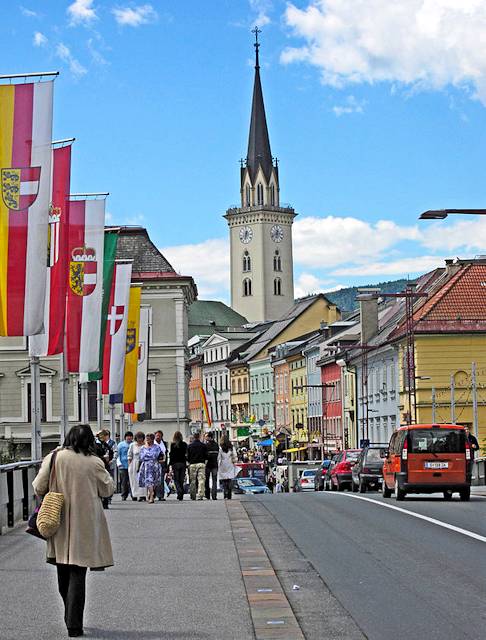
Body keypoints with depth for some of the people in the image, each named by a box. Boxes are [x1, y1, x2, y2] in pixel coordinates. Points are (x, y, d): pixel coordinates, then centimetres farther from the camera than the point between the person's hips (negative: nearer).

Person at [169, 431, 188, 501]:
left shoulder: (173, 444, -6)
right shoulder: (184, 444, 1)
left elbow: (171, 455, -6)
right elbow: (186, 454, 2)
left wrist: (171, 464, -3)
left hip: (175, 463, -3)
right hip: (183, 463, 3)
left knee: (176, 479, 3)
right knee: (181, 480, 9)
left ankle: (179, 491, -20)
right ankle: (181, 495, 8)